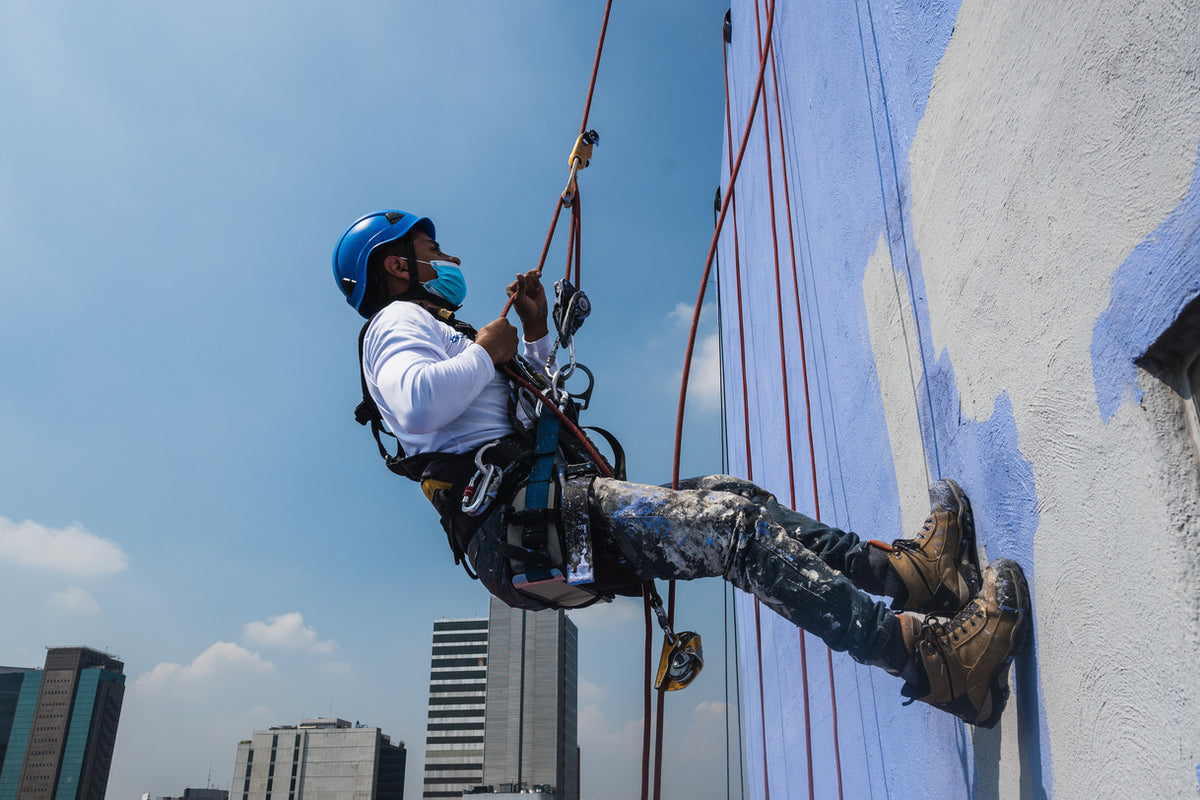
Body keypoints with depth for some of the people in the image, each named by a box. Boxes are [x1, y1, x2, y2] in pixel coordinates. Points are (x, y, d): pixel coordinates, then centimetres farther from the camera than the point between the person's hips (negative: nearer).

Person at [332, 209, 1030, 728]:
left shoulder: (432, 331, 36)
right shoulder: (397, 321, 5)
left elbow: (532, 412, 40)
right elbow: (415, 401, -21)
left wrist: (537, 339, 27)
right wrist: (487, 354, -3)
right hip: (516, 515, -11)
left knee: (731, 499, 2)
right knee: (734, 525, -24)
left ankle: (901, 570, -9)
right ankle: (932, 658, -32)